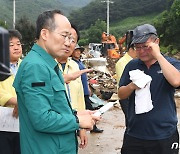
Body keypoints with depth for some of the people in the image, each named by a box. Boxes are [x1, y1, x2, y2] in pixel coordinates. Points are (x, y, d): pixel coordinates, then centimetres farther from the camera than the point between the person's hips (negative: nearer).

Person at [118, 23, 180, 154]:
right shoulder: (132, 65, 6)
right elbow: (121, 94, 8)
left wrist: (158, 55, -19)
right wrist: (132, 86, -14)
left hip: (164, 136, -3)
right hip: (134, 134, 3)